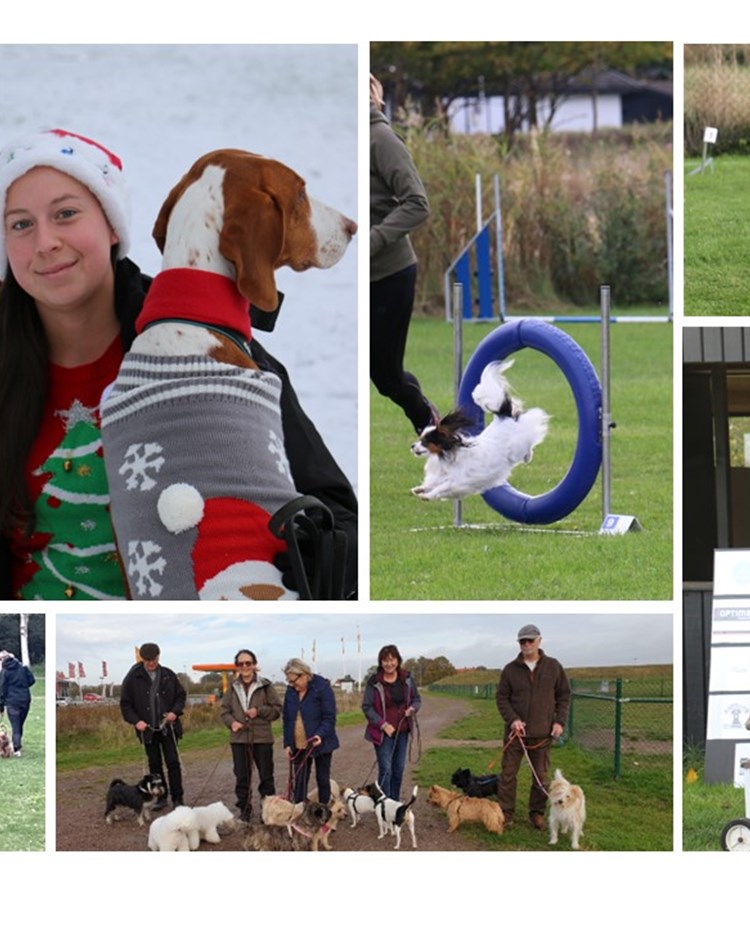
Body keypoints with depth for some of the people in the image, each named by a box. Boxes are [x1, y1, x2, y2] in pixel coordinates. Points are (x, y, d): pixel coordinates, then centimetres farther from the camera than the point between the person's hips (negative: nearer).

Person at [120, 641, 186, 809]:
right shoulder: (133, 678, -3)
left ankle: (177, 798, 2)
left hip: (168, 727, 0)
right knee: (154, 764, 8)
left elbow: (181, 695, 11)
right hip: (147, 729, 0)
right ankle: (160, 797, 17)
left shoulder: (168, 675, 1)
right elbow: (125, 703, 1)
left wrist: (175, 712, -7)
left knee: (173, 762, -3)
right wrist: (135, 720, -12)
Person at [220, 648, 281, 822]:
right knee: (241, 776, 6)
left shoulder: (265, 686, -2)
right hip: (239, 738, 3)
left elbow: (277, 709, 0)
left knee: (266, 776, 3)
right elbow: (224, 710, 11)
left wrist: (259, 711, -15)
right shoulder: (233, 688, 8)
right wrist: (231, 722, -9)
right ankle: (244, 809, 15)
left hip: (262, 737, -3)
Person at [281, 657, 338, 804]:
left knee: (323, 779, 4)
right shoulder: (291, 690, 4)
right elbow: (287, 718, 10)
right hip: (299, 746, 4)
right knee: (299, 781, 3)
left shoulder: (322, 687, -12)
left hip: (320, 743, -4)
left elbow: (329, 717, -14)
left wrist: (320, 734, -29)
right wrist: (287, 743, 4)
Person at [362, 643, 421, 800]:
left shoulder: (407, 678, 1)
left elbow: (417, 699, 12)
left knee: (399, 769, 11)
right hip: (383, 732, -4)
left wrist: (412, 708, -11)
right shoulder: (374, 681, -10)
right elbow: (367, 706, -7)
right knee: (386, 770, -9)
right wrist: (383, 724, -15)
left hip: (402, 731, 4)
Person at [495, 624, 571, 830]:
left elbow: (564, 695, 7)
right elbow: (501, 697, 3)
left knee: (541, 776, 6)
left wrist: (560, 721, -3)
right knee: (508, 774, 1)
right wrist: (512, 719, -13)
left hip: (543, 733, 0)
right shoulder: (511, 670, 1)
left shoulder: (553, 667, 2)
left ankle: (537, 813, 16)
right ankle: (505, 813, 8)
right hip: (516, 732, 0)